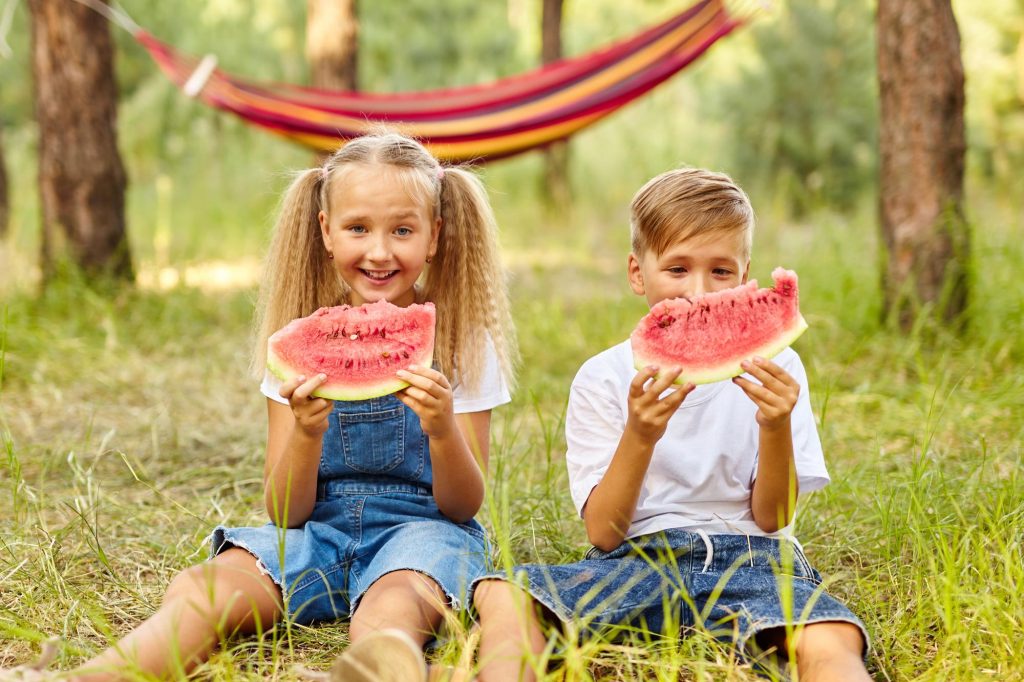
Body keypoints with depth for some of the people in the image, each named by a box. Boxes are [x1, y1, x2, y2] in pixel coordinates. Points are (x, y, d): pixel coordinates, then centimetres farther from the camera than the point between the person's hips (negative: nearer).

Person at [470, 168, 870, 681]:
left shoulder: (773, 366, 4)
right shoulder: (602, 378, 2)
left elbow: (772, 518, 2)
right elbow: (603, 534, -5)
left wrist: (777, 428, -17)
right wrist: (638, 438, -22)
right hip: (638, 558, 1)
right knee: (500, 595, -28)